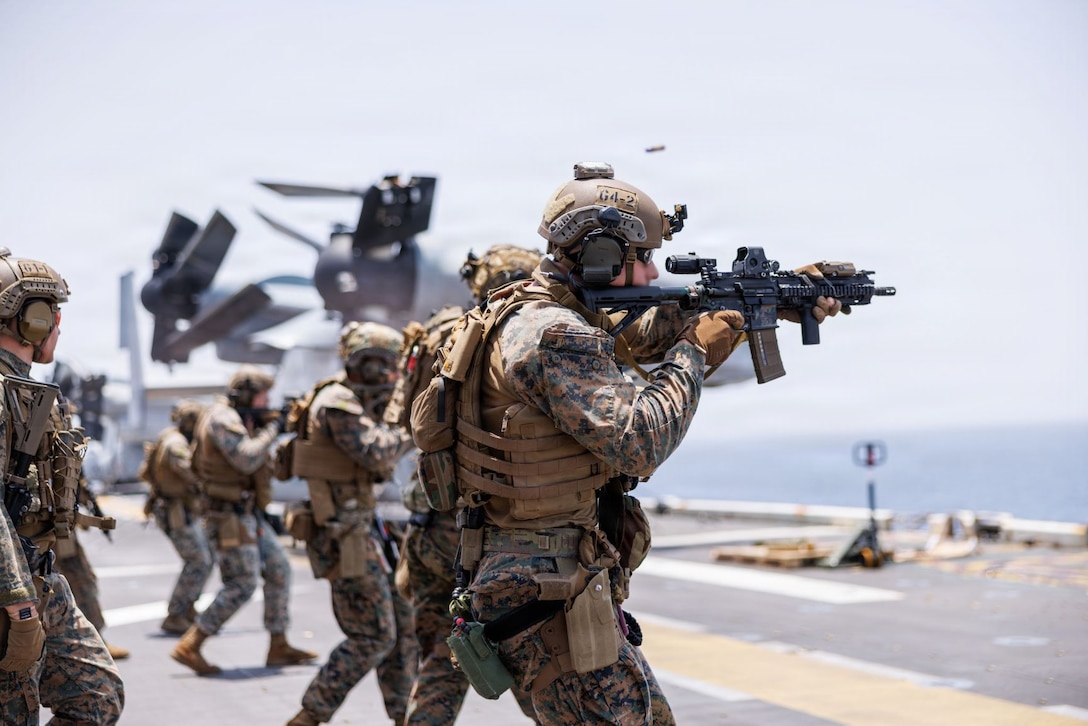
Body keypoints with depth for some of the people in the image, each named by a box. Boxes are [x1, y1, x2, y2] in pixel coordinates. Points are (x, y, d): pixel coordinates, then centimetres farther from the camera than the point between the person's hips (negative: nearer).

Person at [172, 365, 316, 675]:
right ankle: (189, 647, -7)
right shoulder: (221, 418, -15)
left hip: (249, 513, 10)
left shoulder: (238, 418, 16)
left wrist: (265, 428, 4)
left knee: (279, 571, 10)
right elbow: (247, 459, -25)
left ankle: (278, 648, 15)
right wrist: (271, 429, -12)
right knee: (242, 585, -12)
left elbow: (255, 457, 18)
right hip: (230, 515, -10)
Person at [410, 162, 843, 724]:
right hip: (543, 591, -10)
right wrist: (695, 352, -13)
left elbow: (648, 332, 20)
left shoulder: (568, 316, 10)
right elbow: (635, 443, -28)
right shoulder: (551, 335, -21)